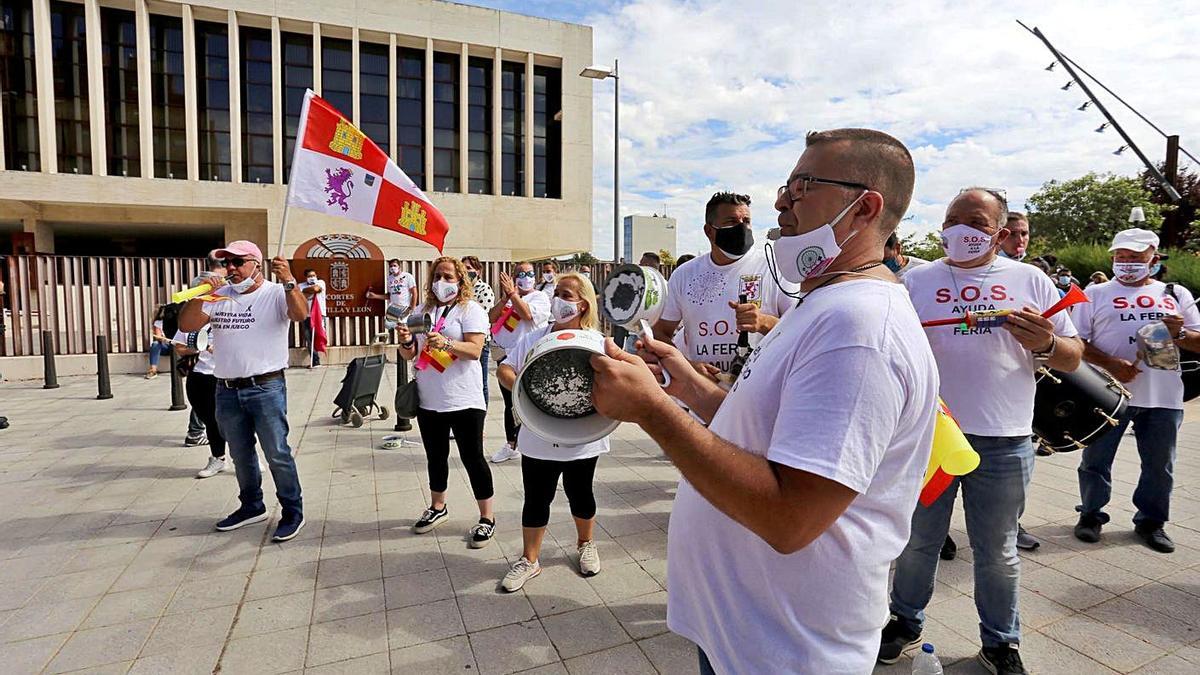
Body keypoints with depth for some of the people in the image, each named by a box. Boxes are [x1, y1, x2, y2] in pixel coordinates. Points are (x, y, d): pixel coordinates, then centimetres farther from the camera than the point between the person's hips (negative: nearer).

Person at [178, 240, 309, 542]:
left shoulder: (276, 293, -7)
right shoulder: (219, 295, 9)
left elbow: (300, 314, -26)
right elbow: (186, 326, 4)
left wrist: (289, 281, -41)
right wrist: (199, 294, -10)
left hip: (266, 389, -6)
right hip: (227, 392, 6)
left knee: (277, 454, -3)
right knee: (241, 455, 19)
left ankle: (293, 511, 10)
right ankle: (251, 506, 35)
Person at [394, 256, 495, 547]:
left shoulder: (470, 309, -6)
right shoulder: (422, 310, 10)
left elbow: (474, 350, -17)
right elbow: (410, 355, 11)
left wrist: (446, 343, -33)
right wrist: (406, 341, -11)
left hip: (463, 401, -5)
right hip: (428, 401, 6)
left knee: (472, 458, 1)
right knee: (435, 457, 19)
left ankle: (487, 517, 14)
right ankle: (438, 507, 38)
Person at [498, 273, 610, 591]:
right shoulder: (534, 338, 2)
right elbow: (504, 369, -1)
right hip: (539, 438, 1)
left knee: (579, 494, 17)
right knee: (536, 498, 9)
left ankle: (585, 544, 42)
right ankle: (529, 559, 26)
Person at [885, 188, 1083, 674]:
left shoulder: (1030, 280, 6)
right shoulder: (917, 280, 5)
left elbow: (1072, 358, 6)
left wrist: (1045, 345, -16)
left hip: (1003, 444, 1)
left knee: (998, 552, 15)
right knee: (917, 540, 13)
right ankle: (906, 622, 33)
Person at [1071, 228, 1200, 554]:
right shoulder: (1096, 293, 4)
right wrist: (1110, 363, -16)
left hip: (1164, 396, 3)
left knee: (1159, 464, 12)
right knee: (1096, 459, 6)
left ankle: (1151, 520, 29)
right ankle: (1091, 515, 22)